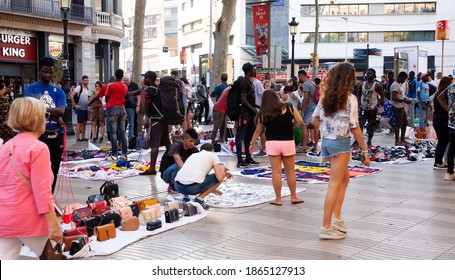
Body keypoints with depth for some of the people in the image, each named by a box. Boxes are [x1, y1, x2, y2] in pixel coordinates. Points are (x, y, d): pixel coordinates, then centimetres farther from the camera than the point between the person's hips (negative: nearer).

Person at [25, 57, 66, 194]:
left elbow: (61, 111, -4)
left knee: (54, 170, 11)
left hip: (57, 135, 4)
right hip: (39, 135, -4)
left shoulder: (58, 92, 12)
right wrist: (55, 116, -12)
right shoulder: (31, 88, 3)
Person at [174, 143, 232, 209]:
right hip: (193, 188, -7)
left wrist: (211, 189, 53)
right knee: (219, 178, 16)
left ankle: (185, 195, 16)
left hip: (178, 186, 7)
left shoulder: (193, 155, 30)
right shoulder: (213, 155, 13)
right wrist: (223, 169, 25)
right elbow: (220, 178, 2)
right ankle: (199, 198, 2)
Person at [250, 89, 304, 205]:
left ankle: (278, 199, 9)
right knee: (290, 171, 11)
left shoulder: (263, 113, 2)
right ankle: (293, 197, 20)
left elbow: (258, 131, 9)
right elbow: (299, 121, -1)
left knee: (276, 172, 4)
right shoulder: (289, 107, 1)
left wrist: (253, 143, 22)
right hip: (288, 142, 0)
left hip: (272, 143, 0)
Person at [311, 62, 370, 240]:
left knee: (345, 178, 22)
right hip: (340, 143, -7)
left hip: (326, 141, 7)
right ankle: (326, 228, 2)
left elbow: (314, 120, 9)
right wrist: (365, 150, -6)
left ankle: (337, 218, 22)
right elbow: (355, 128, -13)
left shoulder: (326, 96, 5)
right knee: (335, 185, -2)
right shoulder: (350, 99, -14)